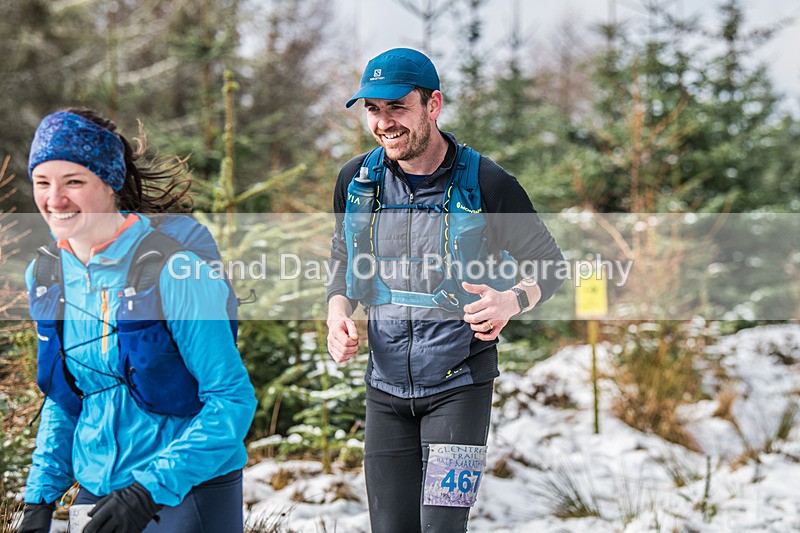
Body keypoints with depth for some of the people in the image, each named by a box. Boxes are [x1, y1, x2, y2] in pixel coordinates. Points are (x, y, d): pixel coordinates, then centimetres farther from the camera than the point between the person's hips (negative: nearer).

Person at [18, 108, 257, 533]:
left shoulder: (174, 269, -17)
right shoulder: (46, 276, 2)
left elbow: (232, 398, -17)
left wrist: (150, 490, -24)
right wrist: (41, 496, 3)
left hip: (190, 492, -5)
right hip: (97, 491, 5)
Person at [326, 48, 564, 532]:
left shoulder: (487, 184, -10)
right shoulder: (357, 180, 2)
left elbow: (548, 265, 1)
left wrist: (512, 302, -20)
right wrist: (338, 310, -2)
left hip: (460, 383, -4)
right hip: (386, 384, 4)